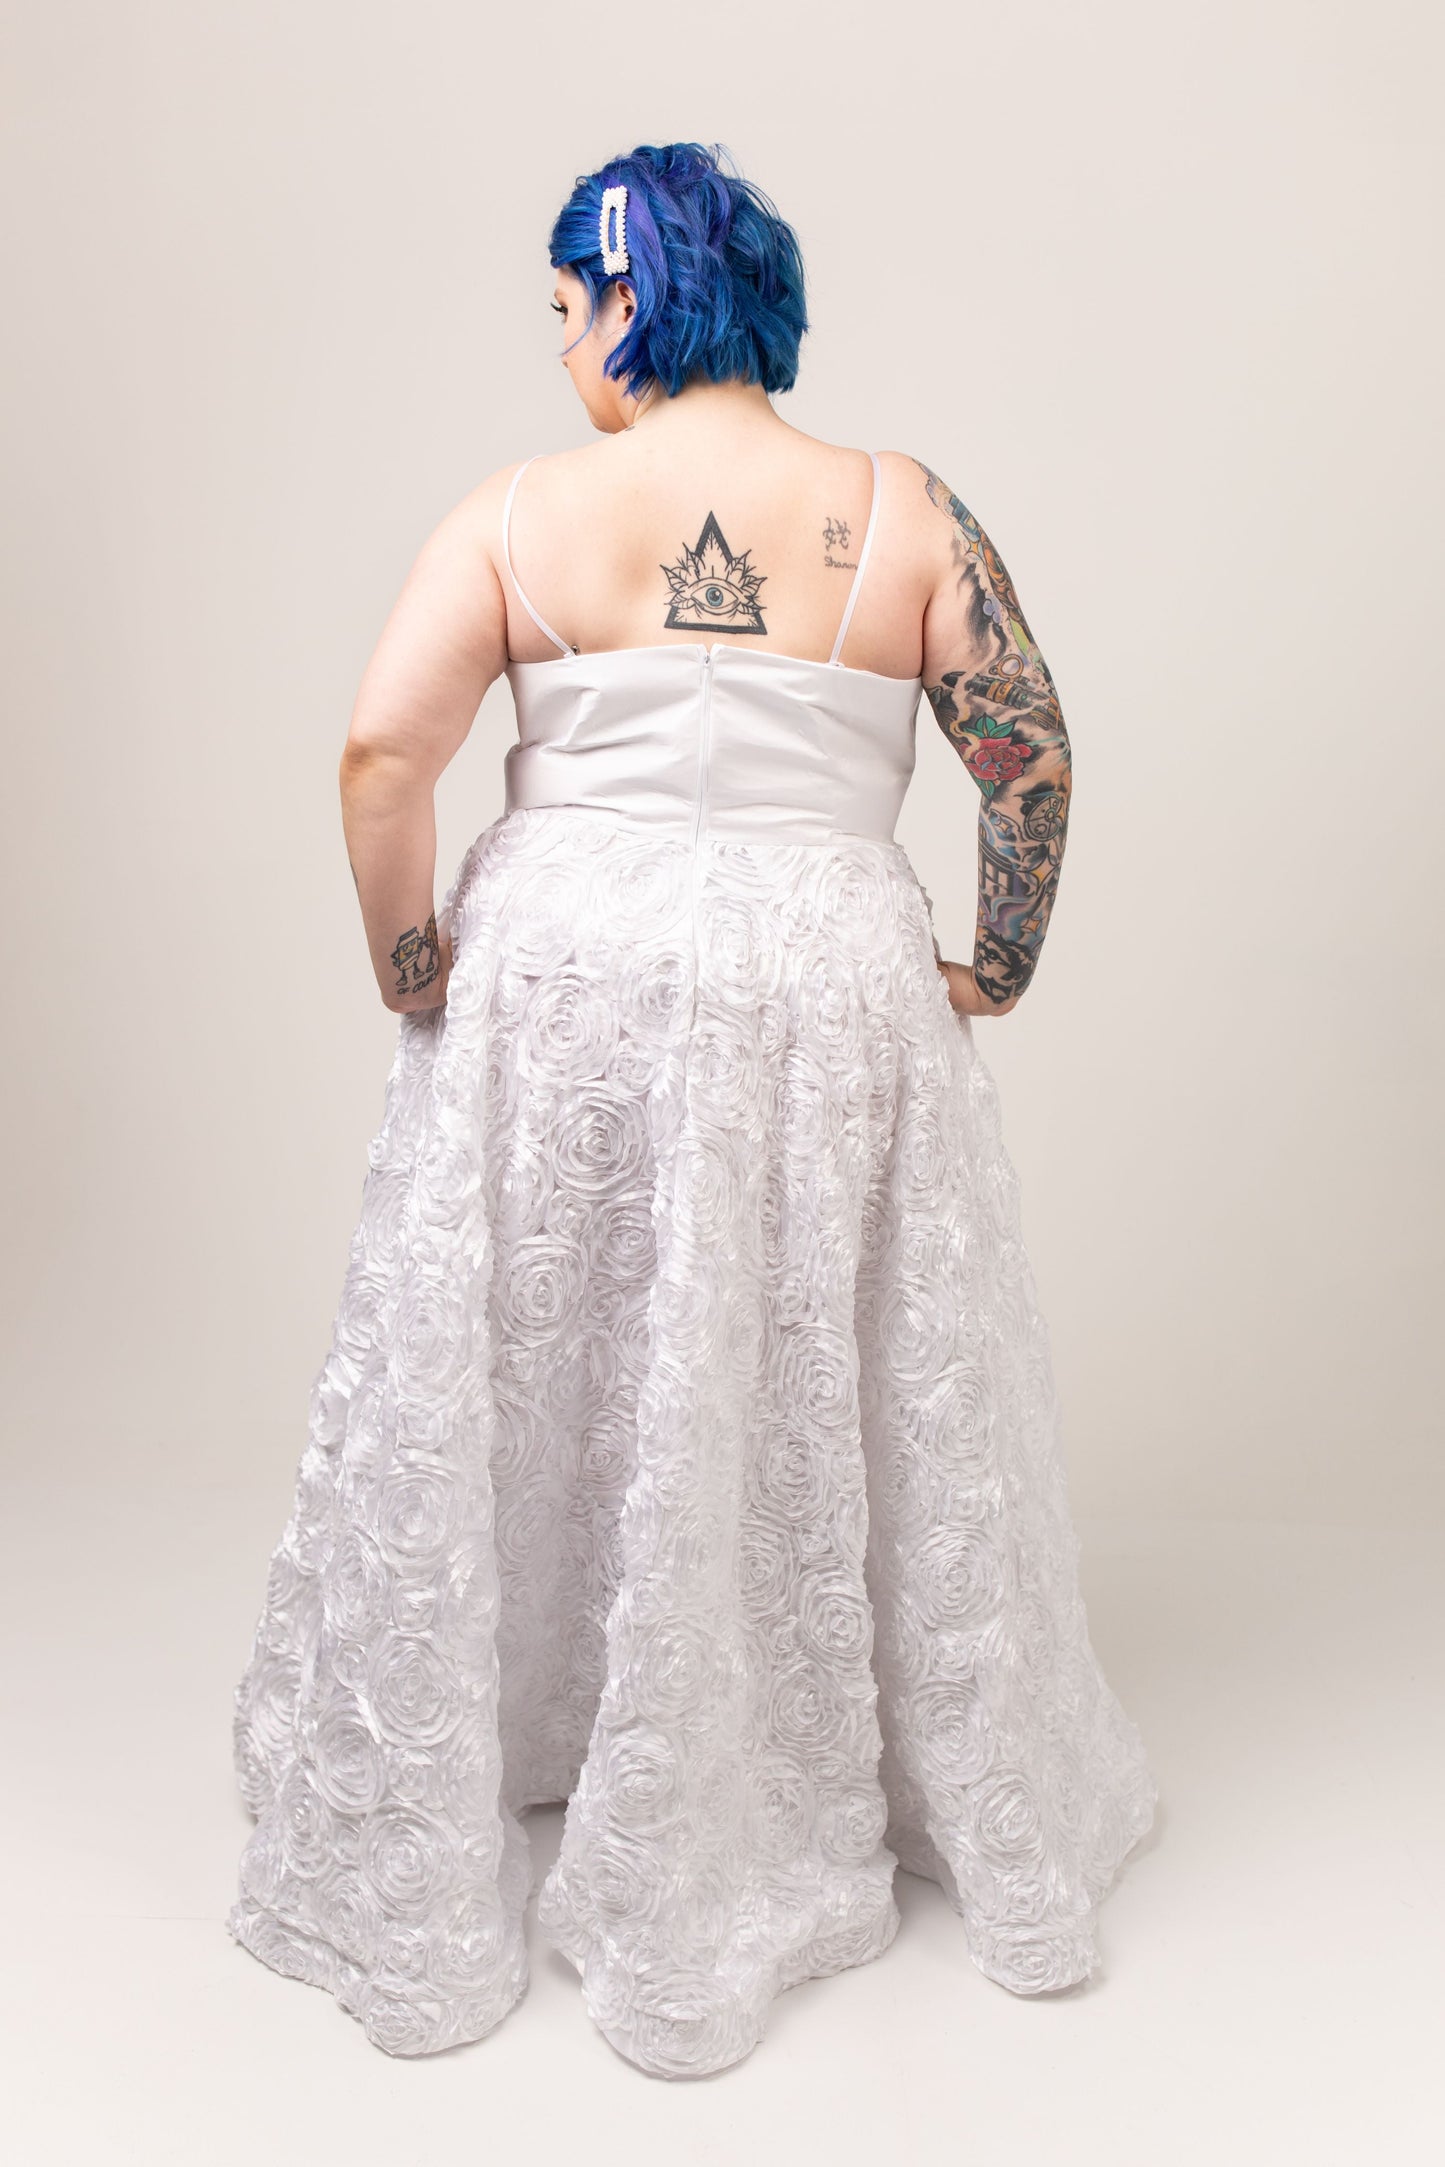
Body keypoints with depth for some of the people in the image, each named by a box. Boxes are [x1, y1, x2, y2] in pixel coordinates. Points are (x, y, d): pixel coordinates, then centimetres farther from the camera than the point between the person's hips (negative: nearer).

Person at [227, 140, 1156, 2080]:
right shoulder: (905, 514, 1)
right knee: (845, 1410, 14)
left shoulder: (525, 512, -3)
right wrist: (997, 973, 11)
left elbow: (382, 752, -11)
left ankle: (421, 1847, 33)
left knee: (494, 1397, 14)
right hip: (832, 1000, 1)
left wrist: (411, 966, 1)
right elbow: (1035, 761, 0)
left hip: (559, 991, 0)